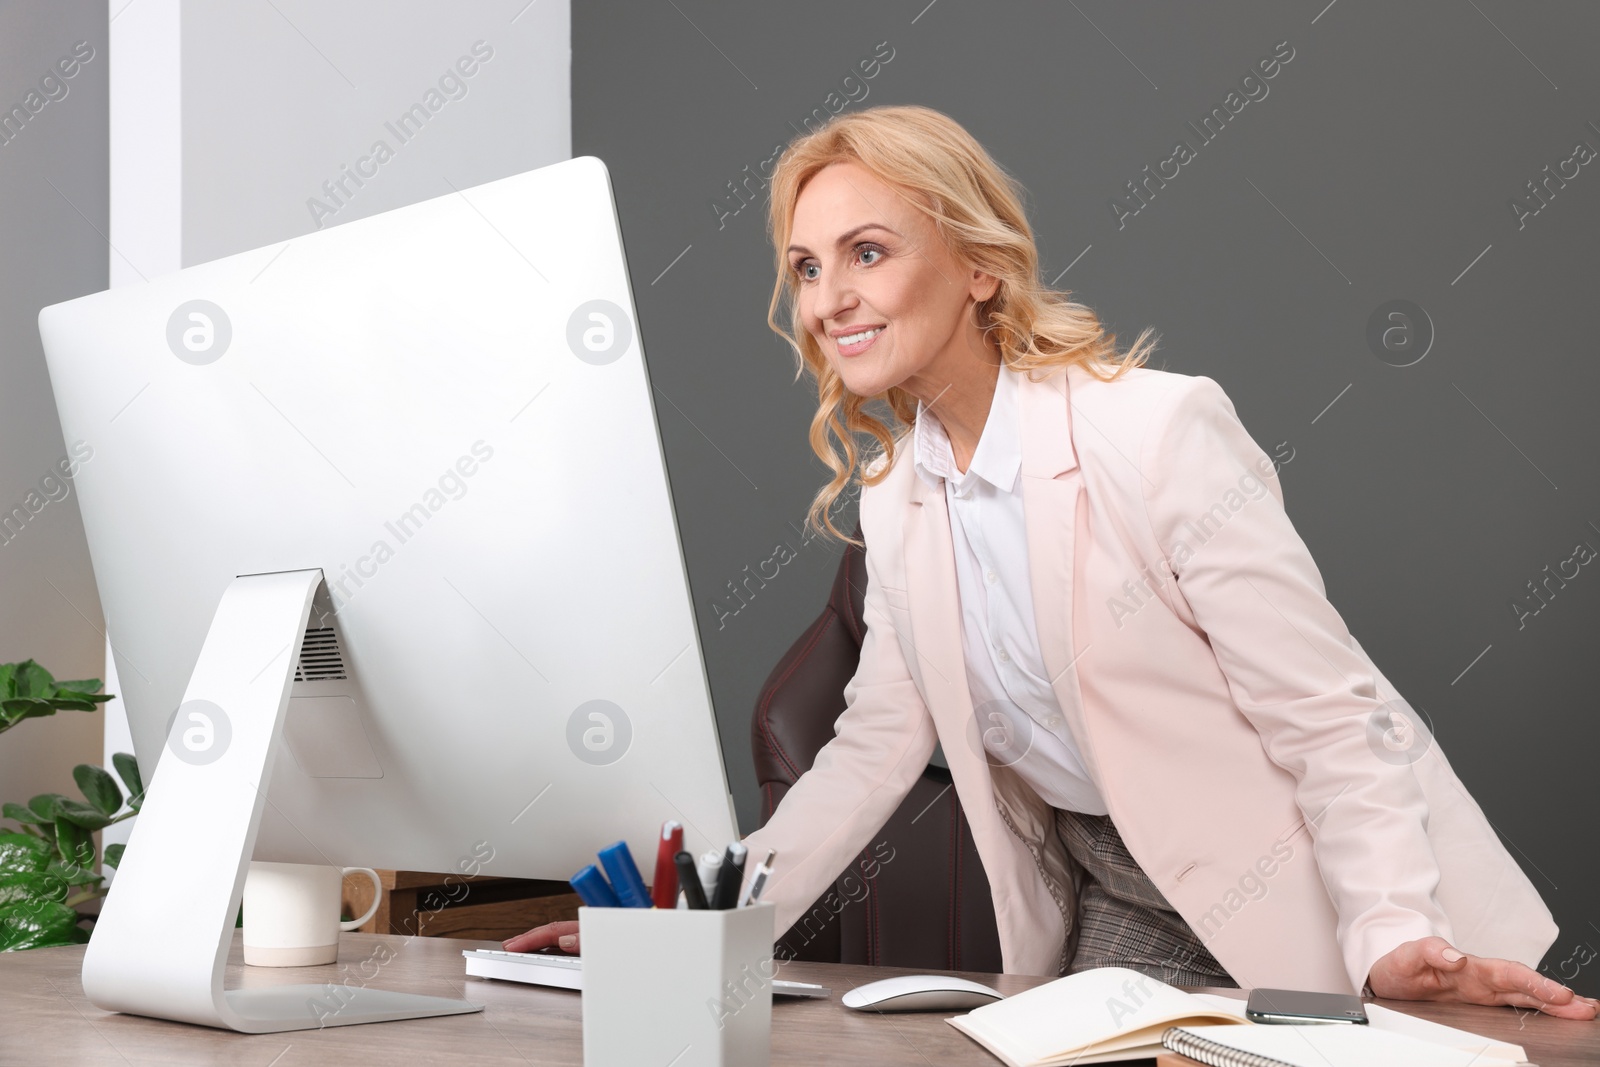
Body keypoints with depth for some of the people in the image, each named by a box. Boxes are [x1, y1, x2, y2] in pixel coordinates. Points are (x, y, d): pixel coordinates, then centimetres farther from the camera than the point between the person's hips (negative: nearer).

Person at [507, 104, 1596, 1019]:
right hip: (1112, 901, 5)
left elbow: (1332, 716, -19)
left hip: (1296, 899, -5)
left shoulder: (1161, 430, -20)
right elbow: (876, 745, 4)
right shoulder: (896, 490, 1)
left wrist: (1393, 937, -31)